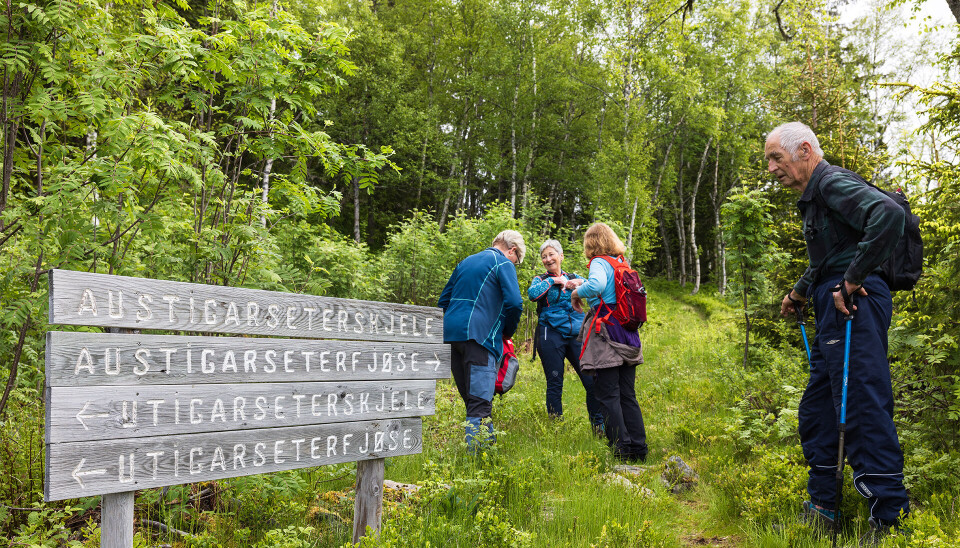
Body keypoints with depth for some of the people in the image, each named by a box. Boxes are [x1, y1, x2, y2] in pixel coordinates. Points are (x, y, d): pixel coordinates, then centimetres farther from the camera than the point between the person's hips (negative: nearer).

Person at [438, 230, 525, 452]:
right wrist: (508, 332, 6)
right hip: (478, 334, -8)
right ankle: (475, 455, -17)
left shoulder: (466, 261, 25)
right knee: (480, 402, -11)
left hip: (451, 333, 8)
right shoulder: (503, 263, 2)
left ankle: (488, 443, 19)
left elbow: (443, 300, 26)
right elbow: (514, 303, -10)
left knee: (471, 398, 13)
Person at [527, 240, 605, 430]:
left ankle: (599, 427, 9)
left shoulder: (573, 277, 17)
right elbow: (532, 294, -14)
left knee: (592, 381, -4)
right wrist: (553, 280, -8)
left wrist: (580, 283, -10)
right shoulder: (540, 280, 9)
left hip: (577, 334, 2)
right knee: (555, 384, 0)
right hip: (551, 334, -2)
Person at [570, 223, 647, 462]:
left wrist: (576, 292, -10)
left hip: (607, 333, -7)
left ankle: (621, 449, -3)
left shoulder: (599, 262, -7)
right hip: (627, 334, 7)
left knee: (608, 394, -2)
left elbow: (596, 285, -30)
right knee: (627, 394, 11)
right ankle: (638, 448, 13)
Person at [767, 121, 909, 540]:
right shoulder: (813, 197, 23)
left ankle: (889, 518, -5)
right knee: (816, 411, 14)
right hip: (836, 315, 11)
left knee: (862, 408, -11)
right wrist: (799, 294, 41)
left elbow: (889, 215, -28)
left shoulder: (833, 183, -9)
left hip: (854, 305, -11)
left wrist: (852, 280, -25)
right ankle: (821, 509, 23)